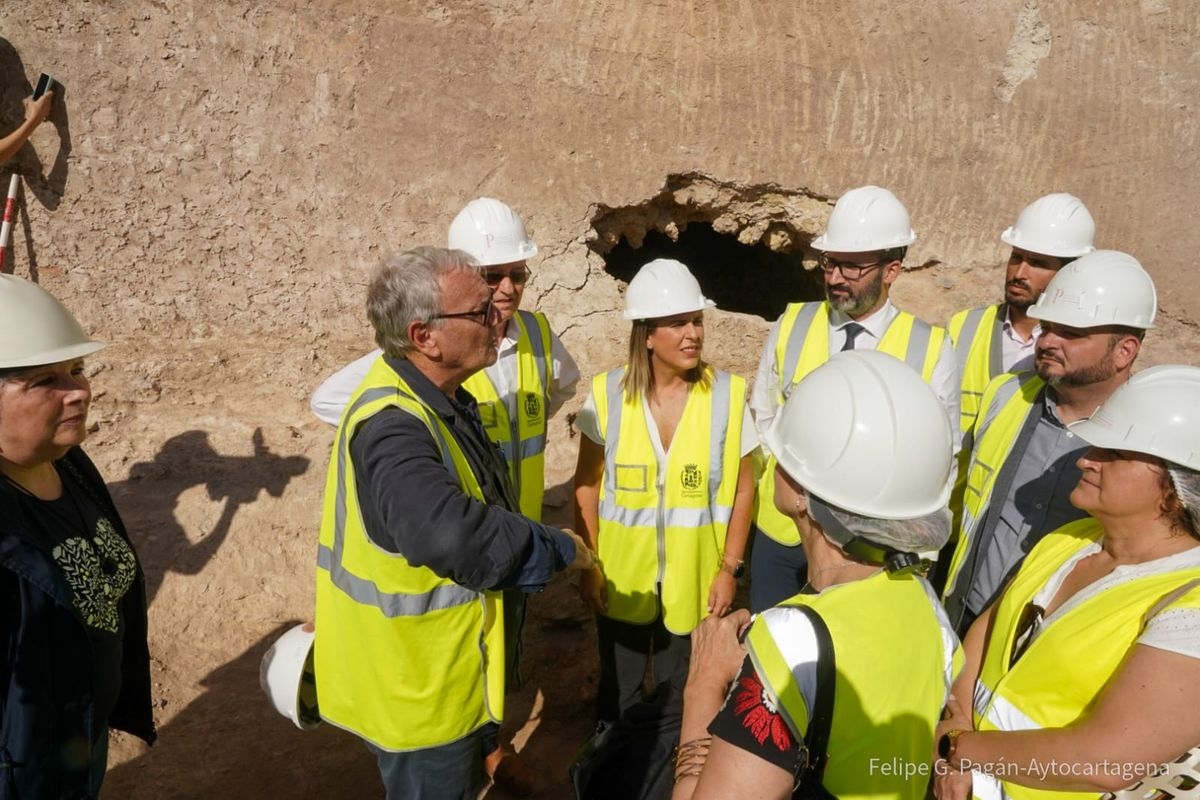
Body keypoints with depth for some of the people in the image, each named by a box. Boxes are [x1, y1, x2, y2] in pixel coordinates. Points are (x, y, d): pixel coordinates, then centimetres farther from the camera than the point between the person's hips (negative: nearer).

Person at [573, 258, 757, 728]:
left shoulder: (727, 395, -12)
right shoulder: (608, 394, -11)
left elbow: (742, 488, -4)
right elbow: (587, 486, -2)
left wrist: (730, 568, -5)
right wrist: (588, 565, -2)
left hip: (694, 580, 0)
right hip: (622, 577, 1)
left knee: (680, 692, 19)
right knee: (617, 691, 21)